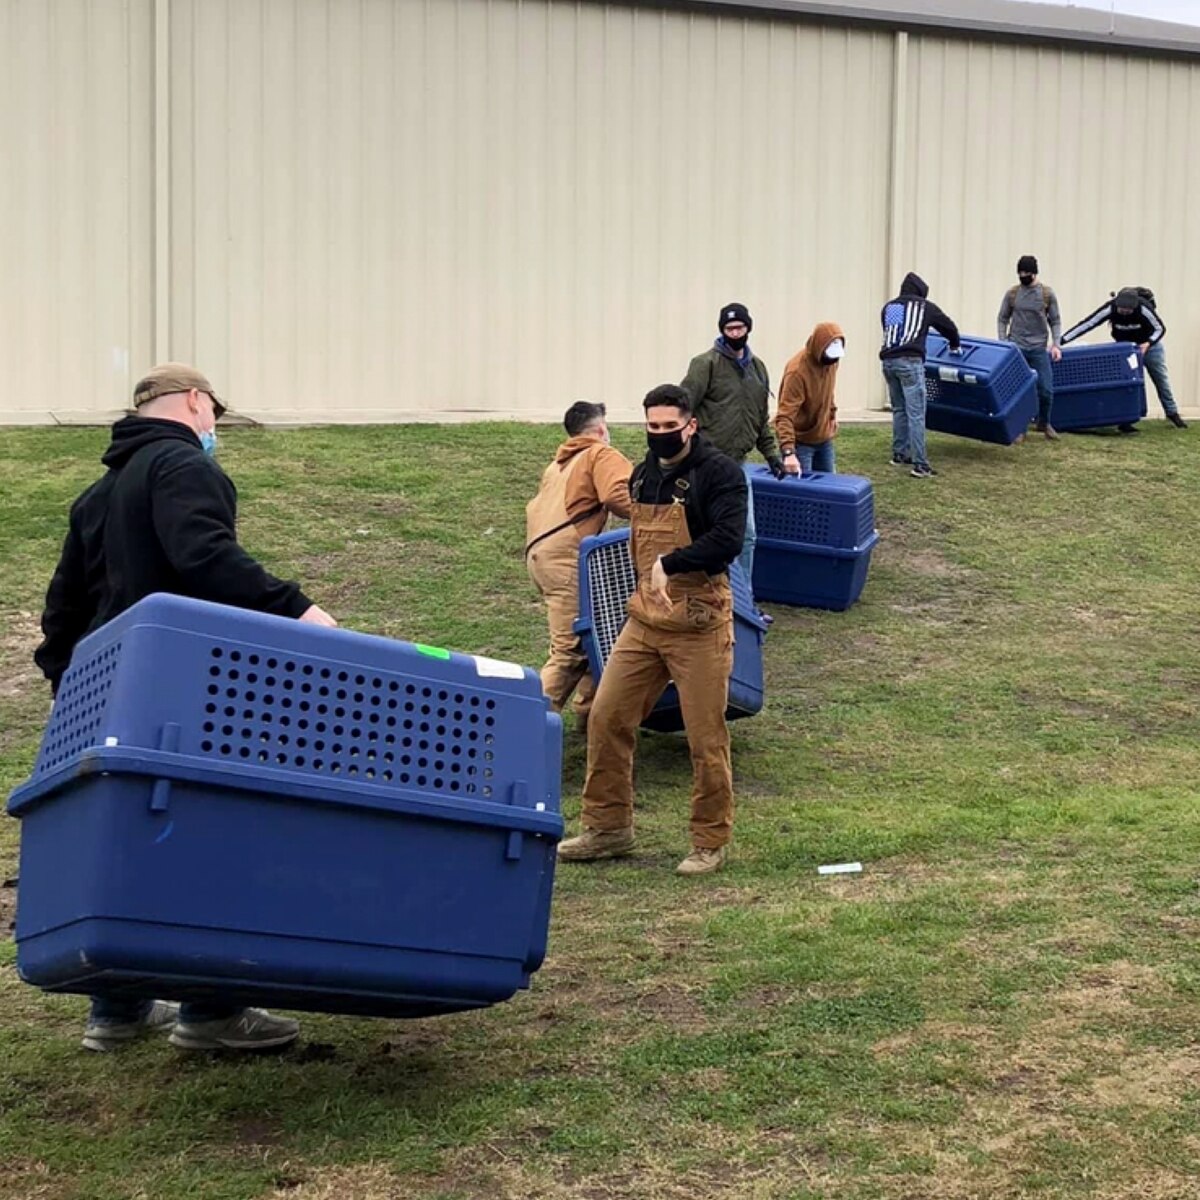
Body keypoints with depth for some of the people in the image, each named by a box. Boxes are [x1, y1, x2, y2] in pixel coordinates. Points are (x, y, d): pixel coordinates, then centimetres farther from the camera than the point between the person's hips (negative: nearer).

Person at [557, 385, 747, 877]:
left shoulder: (718, 472, -11)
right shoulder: (644, 474, 12)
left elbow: (728, 539, -25)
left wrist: (670, 564, -29)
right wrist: (647, 587, 15)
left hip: (698, 624, -7)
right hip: (644, 620, 7)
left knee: (706, 739, 0)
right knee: (607, 718, 6)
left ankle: (710, 843, 15)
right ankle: (608, 827, 20)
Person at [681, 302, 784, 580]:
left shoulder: (757, 367, 14)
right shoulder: (706, 364, -8)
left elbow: (762, 417, 22)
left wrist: (771, 453, 17)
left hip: (739, 463, 6)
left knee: (746, 534, 8)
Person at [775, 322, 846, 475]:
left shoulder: (830, 360, -6)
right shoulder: (797, 371, -29)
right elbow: (785, 416, -34)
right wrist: (788, 452, -43)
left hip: (824, 439, 7)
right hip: (800, 442, -7)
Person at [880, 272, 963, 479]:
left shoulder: (889, 307, 22)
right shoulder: (925, 306, 12)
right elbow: (948, 327, 24)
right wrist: (955, 345, 44)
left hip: (888, 361, 5)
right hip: (909, 361, -5)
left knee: (899, 409, 21)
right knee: (916, 414, -7)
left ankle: (899, 454, 28)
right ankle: (920, 464, -12)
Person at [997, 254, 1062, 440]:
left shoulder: (1047, 293, 1)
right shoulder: (1012, 294, 2)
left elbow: (1055, 321, 5)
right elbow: (1002, 319, 9)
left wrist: (1055, 344, -5)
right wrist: (1002, 343, -1)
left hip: (1039, 349, 0)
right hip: (1016, 348, 0)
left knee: (1046, 390, -1)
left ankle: (1043, 423, 22)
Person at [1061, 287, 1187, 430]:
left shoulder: (1144, 308, -33)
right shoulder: (1110, 308, -30)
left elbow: (1160, 329, -18)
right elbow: (1086, 325, -32)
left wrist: (1148, 343, -37)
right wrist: (1060, 341, -38)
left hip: (1150, 344, -1)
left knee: (1161, 380, 9)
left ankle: (1172, 413, 26)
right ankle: (1123, 421, -4)